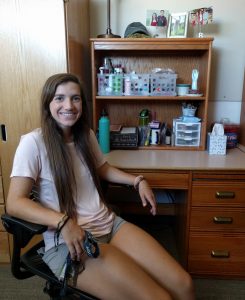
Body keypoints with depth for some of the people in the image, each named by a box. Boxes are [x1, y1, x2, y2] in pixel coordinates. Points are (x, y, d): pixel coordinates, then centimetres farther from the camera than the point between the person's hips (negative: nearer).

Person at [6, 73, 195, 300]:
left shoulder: (86, 135, 9)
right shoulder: (33, 143, -10)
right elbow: (15, 202, -13)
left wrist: (139, 181, 11)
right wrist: (63, 222, -28)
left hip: (109, 223, 6)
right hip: (67, 242, -5)